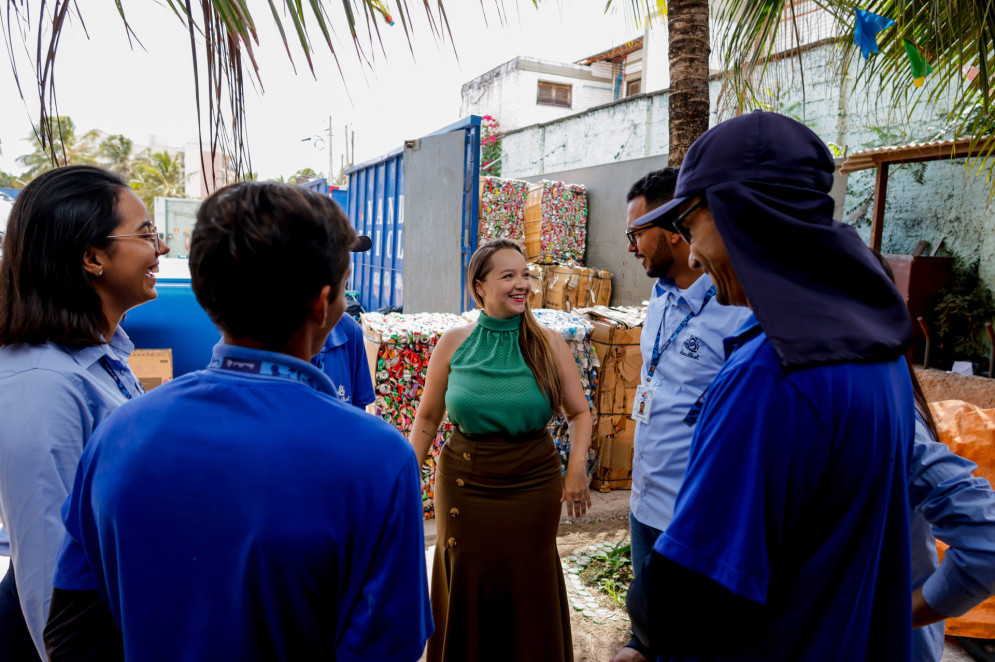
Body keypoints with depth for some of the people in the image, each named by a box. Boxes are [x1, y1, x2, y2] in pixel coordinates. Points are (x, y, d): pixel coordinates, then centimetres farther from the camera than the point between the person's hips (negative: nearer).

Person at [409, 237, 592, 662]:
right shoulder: (453, 343, -4)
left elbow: (579, 413, 2)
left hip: (534, 487, 0)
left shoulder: (549, 344, -4)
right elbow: (427, 420, 4)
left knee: (528, 593, 13)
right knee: (467, 591, 14)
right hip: (464, 487, 0)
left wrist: (577, 468, -13)